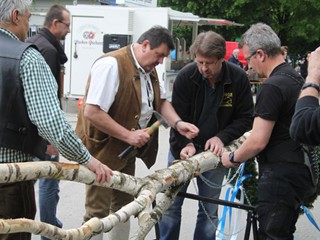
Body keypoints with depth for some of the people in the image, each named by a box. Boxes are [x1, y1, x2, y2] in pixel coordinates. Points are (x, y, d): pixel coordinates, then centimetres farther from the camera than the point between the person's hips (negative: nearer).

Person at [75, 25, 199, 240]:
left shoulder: (149, 69, 7)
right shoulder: (112, 64, -23)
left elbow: (161, 100, 16)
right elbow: (92, 112, -28)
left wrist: (177, 123, -4)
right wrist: (128, 135, -25)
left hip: (127, 150, 9)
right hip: (103, 150, -9)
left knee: (123, 207, 19)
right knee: (98, 212, -3)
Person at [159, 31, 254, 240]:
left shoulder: (239, 79, -12)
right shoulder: (186, 76, -14)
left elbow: (246, 118, -6)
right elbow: (177, 117, -10)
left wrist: (222, 137, -19)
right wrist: (185, 144, -25)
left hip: (215, 151, 1)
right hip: (184, 148, 0)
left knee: (209, 211, 8)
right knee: (170, 204, 4)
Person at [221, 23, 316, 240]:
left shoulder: (272, 87, -18)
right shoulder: (297, 78, 11)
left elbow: (258, 141, -20)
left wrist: (233, 158, -2)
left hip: (281, 177, -10)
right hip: (301, 172, 10)